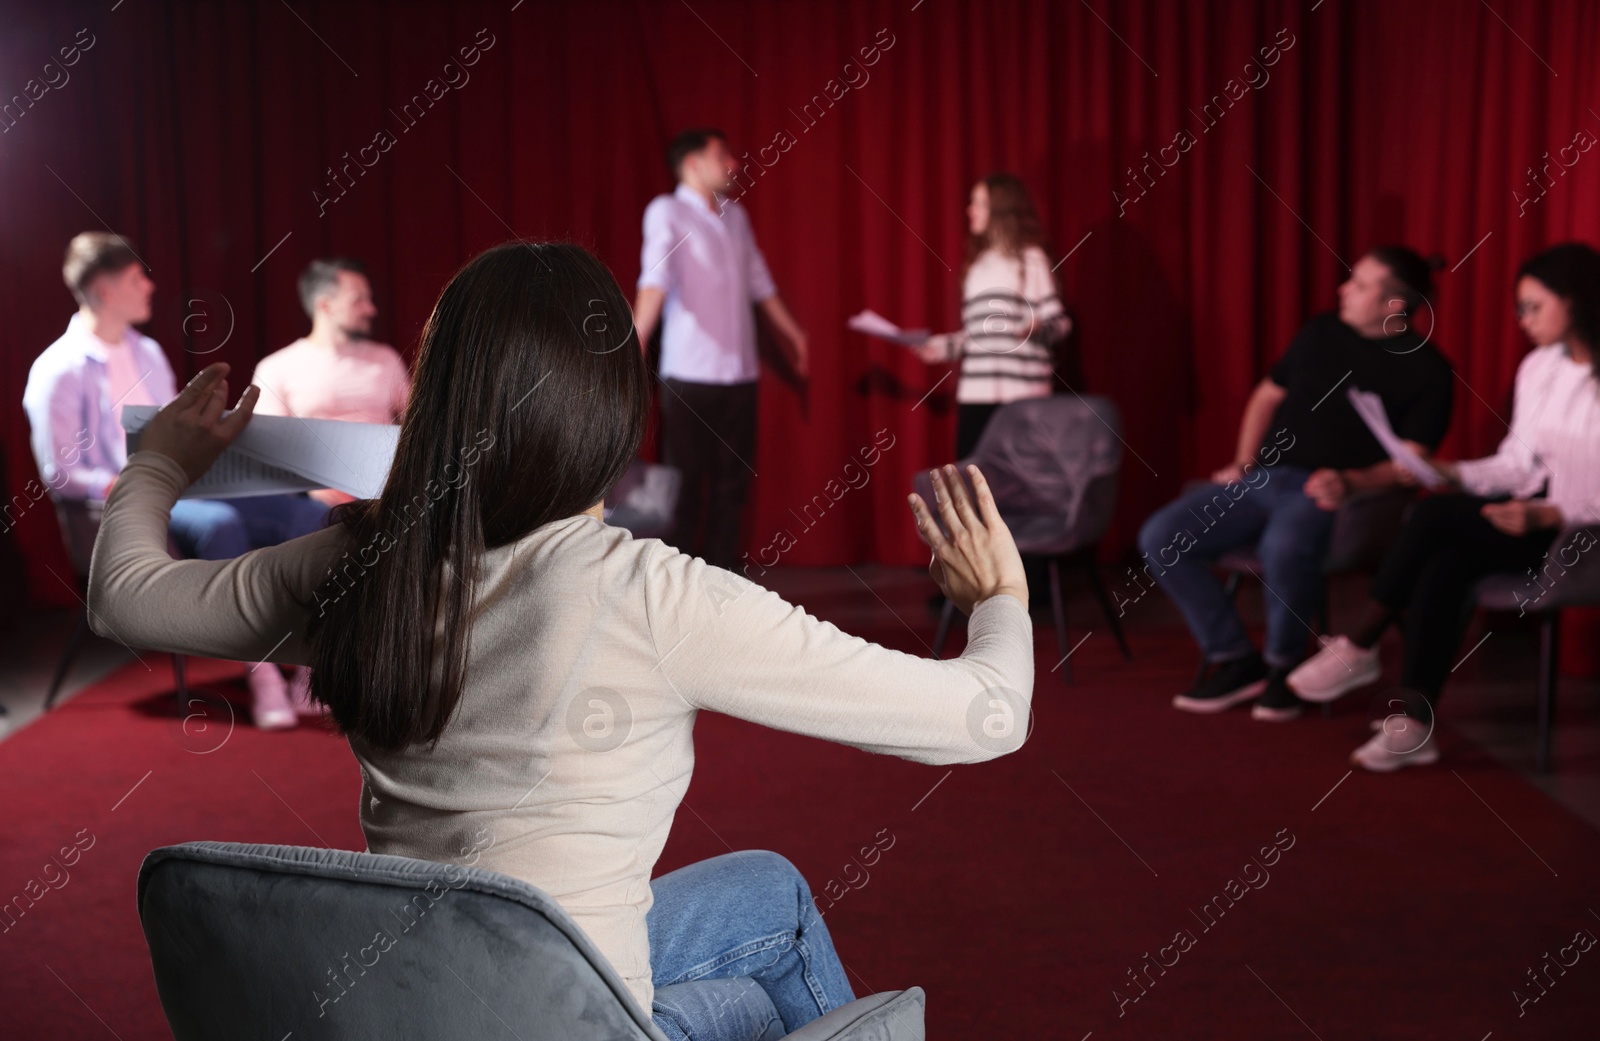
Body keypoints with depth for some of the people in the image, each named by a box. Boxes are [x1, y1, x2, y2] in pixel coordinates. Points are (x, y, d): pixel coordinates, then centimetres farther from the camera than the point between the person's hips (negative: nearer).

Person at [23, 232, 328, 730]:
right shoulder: (59, 371, -5)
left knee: (309, 515, -16)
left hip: (185, 488, 7)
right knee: (218, 523, -40)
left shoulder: (148, 354, 19)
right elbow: (59, 474, -9)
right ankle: (260, 674, -30)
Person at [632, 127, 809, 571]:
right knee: (684, 485, -3)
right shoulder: (667, 212, -6)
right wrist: (636, 343, -34)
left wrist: (793, 333, 34)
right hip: (689, 376, -6)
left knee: (732, 483, 7)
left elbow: (759, 281, 26)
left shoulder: (735, 216, 15)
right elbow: (655, 280, -21)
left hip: (739, 374, 6)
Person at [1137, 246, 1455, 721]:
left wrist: (1350, 482, -25)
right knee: (1160, 539, -15)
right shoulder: (1321, 332, 14)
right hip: (1262, 477, 6)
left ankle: (1283, 665, -12)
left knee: (1283, 548, -41)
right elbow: (1267, 396, 23)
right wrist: (1243, 462, 8)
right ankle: (1235, 661, -5)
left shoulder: (1426, 370, -1)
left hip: (1322, 493, -6)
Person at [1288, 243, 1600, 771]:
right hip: (1531, 509, 7)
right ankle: (1412, 723, -24)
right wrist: (1455, 473, -1)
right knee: (1442, 569, -24)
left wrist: (1547, 514, -27)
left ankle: (1359, 647, -13)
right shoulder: (1538, 368, 12)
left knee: (1435, 516, -25)